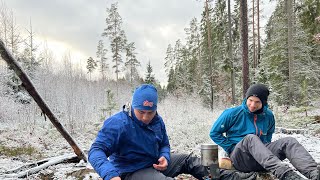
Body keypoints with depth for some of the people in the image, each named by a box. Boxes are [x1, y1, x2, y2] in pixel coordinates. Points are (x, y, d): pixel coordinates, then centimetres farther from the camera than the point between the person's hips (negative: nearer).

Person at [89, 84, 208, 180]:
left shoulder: (158, 120, -1)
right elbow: (97, 150, -31)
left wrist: (165, 157, -12)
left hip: (156, 164, 8)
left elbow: (164, 144, 14)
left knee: (189, 160, 10)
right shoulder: (118, 123, -24)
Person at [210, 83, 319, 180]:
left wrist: (264, 147, 9)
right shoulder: (233, 114, -4)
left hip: (262, 158, 4)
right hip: (240, 159, -4)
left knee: (289, 141, -20)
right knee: (250, 138, -36)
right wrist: (232, 148, -4)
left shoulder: (268, 116, 9)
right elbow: (214, 133, 2)